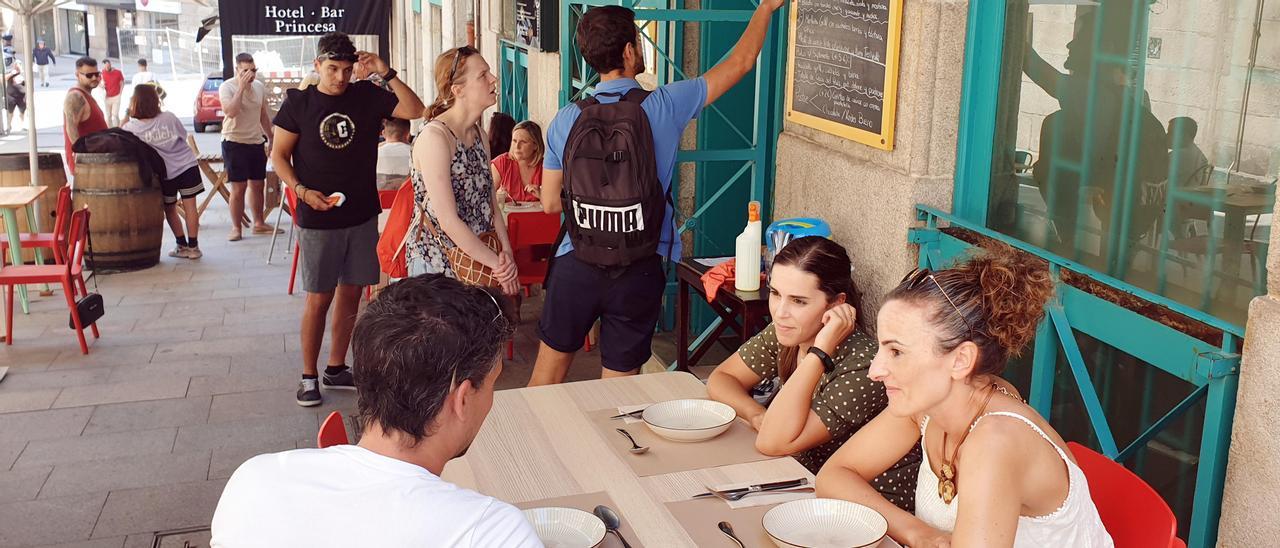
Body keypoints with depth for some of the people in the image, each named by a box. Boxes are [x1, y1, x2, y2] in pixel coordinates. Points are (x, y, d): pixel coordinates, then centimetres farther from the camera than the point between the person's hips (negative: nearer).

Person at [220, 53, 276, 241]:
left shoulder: (259, 87, 7)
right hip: (235, 143, -6)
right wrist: (242, 86, -25)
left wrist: (270, 138, 18)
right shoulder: (227, 87, -10)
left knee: (258, 185, 13)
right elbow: (231, 112, -28)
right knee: (239, 188, -5)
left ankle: (259, 223, 24)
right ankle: (236, 228, 4)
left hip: (257, 142, 6)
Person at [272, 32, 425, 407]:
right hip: (318, 220, -3)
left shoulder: (367, 97, 2)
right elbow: (279, 155, 0)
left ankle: (336, 369, 25)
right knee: (319, 298, 0)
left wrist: (387, 74, -14)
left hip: (363, 217, 3)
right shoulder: (298, 103, -3)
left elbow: (416, 110, -6)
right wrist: (302, 191, -15)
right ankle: (308, 377, 13)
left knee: (351, 293, 11)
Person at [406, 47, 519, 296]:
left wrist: (506, 253, -5)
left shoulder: (480, 136, 10)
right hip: (438, 264, -7)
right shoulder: (434, 137, -16)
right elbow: (448, 221, -20)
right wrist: (498, 263, -16)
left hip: (480, 260, 7)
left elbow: (492, 205, 10)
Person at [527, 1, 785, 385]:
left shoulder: (567, 118, -3)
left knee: (548, 369, 18)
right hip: (639, 271, -2)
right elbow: (741, 62, 4)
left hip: (576, 264, 2)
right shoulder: (665, 106, -8)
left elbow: (550, 203, 3)